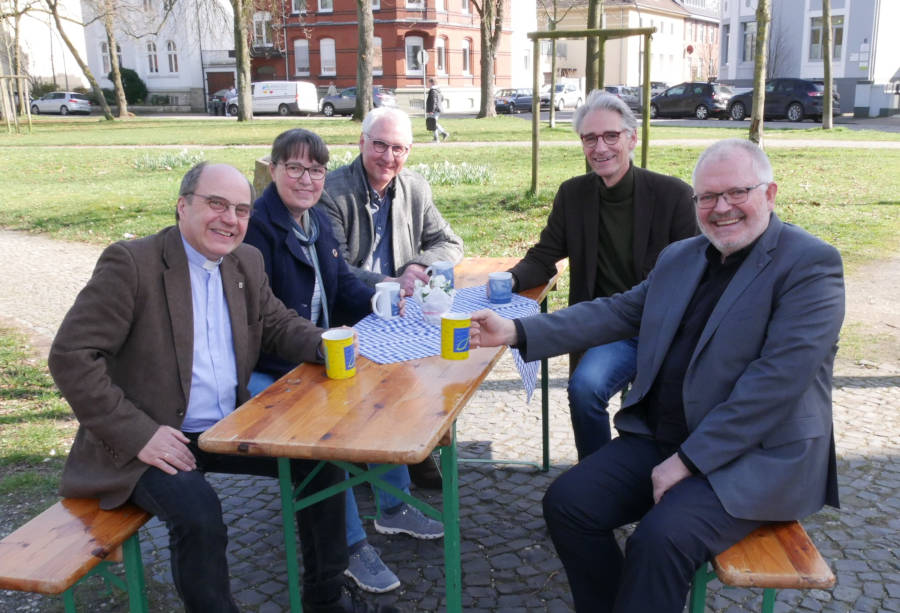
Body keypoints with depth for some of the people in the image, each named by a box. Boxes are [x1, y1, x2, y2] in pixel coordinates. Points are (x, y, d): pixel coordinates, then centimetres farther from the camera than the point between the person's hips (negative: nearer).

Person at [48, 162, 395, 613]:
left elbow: (278, 324, 17)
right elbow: (70, 356, -17)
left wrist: (324, 345, -7)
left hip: (230, 428, 7)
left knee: (321, 455, -1)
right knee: (199, 514, -31)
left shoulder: (247, 263, 6)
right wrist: (139, 434, -23)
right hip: (151, 441, -7)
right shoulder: (130, 263, -15)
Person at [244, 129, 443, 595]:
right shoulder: (256, 227, -17)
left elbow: (344, 286, 12)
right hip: (266, 371, -9)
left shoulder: (318, 223, 10)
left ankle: (394, 507, 18)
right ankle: (349, 546, -12)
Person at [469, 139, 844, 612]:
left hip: (758, 456, -7)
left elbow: (779, 377, -19)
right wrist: (517, 332, 1)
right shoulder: (680, 257, 13)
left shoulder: (810, 264, -11)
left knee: (660, 538, -28)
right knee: (567, 503, -7)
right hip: (659, 438, 7)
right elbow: (618, 312, 13)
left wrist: (689, 460, -20)